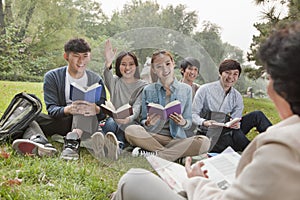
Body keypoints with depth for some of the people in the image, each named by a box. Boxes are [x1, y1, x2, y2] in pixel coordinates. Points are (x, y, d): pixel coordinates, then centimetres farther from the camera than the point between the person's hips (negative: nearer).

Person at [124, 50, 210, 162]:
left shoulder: (186, 90, 9)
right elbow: (143, 121, 9)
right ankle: (175, 155, -22)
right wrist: (148, 123, -15)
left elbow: (189, 122, 10)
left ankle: (153, 154, -27)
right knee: (131, 130, -32)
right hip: (152, 136, -1)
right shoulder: (148, 90, 9)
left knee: (204, 142, -30)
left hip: (177, 139, 1)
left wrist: (183, 123, -14)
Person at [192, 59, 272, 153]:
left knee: (257, 115, -10)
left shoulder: (237, 97, 7)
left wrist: (236, 124, -22)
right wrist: (204, 122, -30)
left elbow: (236, 120, 3)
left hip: (227, 132, 5)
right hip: (210, 137, -5)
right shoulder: (205, 90, -6)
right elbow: (193, 114, -9)